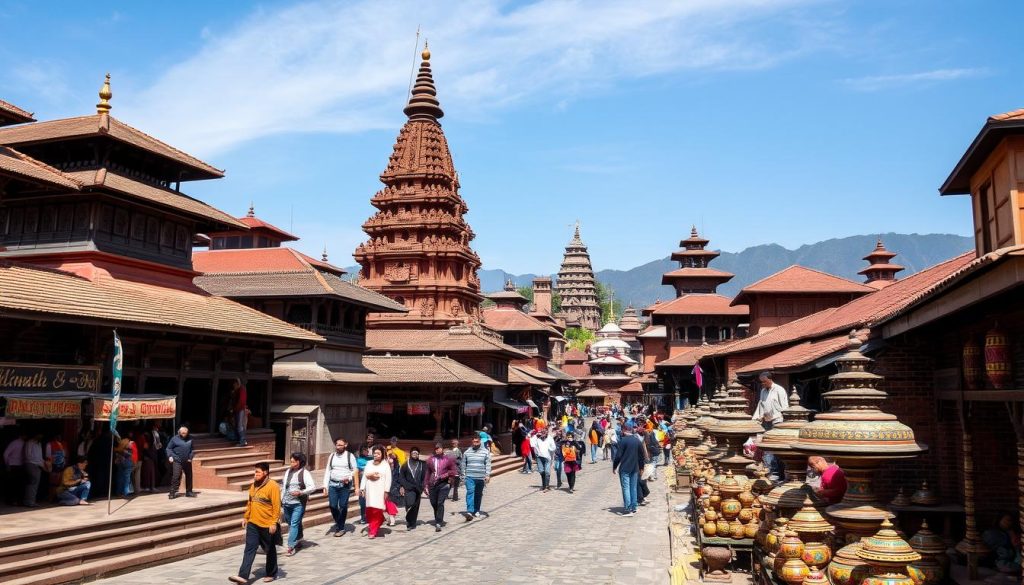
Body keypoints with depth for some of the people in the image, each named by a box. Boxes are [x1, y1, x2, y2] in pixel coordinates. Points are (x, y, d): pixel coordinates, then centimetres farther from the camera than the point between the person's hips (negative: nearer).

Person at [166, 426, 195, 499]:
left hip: (187, 461, 4)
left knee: (189, 476, 10)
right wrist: (170, 456, -12)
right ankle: (172, 492, -9)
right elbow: (169, 448, 1)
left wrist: (190, 457, 5)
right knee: (176, 476, -14)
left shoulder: (190, 439, 7)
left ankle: (189, 492, 21)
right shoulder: (175, 439, -2)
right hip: (177, 461, -4)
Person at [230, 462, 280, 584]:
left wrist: (274, 523, -22)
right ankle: (243, 576, -5)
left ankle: (272, 574, 24)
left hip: (267, 525, -6)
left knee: (270, 550, 9)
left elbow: (276, 506, -18)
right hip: (253, 523, 6)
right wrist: (246, 517, 14)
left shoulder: (273, 486, -16)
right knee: (249, 549, -1)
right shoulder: (254, 485, 7)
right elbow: (250, 503, 16)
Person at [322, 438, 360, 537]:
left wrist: (357, 487, -9)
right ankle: (338, 522, 27)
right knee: (332, 505, 1)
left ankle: (341, 528, 13)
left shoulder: (350, 456, 0)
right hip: (333, 484, 3)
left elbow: (355, 471, -3)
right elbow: (327, 471, 11)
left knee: (343, 506, 0)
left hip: (345, 485, -3)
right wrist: (325, 485, 2)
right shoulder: (332, 456, 10)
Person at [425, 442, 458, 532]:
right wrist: (426, 486, 9)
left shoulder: (448, 459, 2)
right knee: (433, 503, 11)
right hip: (432, 485, 4)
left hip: (444, 484, -4)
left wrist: (445, 476, -8)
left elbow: (454, 471, 5)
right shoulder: (430, 460, 10)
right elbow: (427, 473, 13)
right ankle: (438, 520, 32)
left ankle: (438, 524, -14)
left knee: (440, 503, -13)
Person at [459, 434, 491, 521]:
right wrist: (463, 476, 8)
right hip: (469, 477, 0)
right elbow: (463, 465, 11)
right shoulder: (467, 452, 6)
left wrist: (487, 475, -10)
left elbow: (488, 464, -2)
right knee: (470, 492, -14)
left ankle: (476, 511, 26)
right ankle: (469, 511, -23)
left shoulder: (485, 452, 2)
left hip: (481, 477, 0)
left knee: (478, 494, 11)